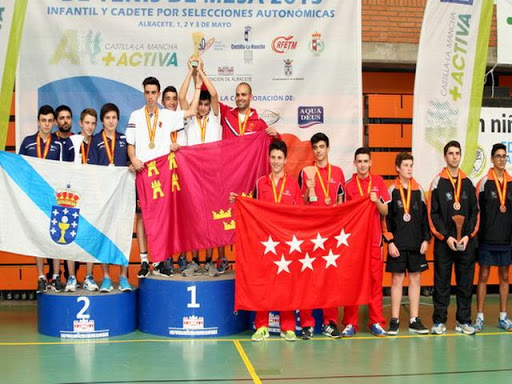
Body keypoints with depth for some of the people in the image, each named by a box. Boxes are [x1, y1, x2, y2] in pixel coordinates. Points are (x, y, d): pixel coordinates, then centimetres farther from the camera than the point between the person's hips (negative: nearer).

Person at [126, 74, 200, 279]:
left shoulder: (168, 116, 8)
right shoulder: (136, 116, 8)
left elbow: (192, 111, 1)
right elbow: (130, 144, 7)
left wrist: (198, 86, 1)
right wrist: (133, 159, -12)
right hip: (142, 171, 0)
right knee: (141, 215, 0)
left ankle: (160, 260, 10)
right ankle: (144, 261, 6)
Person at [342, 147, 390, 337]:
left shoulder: (379, 182, 6)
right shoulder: (348, 185, 5)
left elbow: (386, 212, 5)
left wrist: (377, 201, -14)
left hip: (374, 239, 1)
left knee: (375, 280, 1)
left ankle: (376, 322, 9)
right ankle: (350, 323, 6)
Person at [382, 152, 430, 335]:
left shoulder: (419, 190, 7)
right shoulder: (391, 191, -1)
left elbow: (425, 216, 9)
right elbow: (386, 218, -3)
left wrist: (426, 239, 2)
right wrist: (390, 242, -9)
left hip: (416, 244, 3)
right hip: (398, 244, -3)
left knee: (415, 279, 6)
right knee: (397, 280, 1)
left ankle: (414, 320, 14)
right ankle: (394, 320, 8)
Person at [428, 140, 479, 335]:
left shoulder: (468, 183, 10)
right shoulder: (438, 182, 0)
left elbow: (475, 212, 9)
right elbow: (433, 213, -5)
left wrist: (468, 235, -4)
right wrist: (446, 237, -11)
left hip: (466, 242, 3)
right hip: (443, 242, -3)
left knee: (465, 282, 7)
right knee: (442, 282, 2)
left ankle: (463, 321, 16)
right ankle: (439, 321, 10)